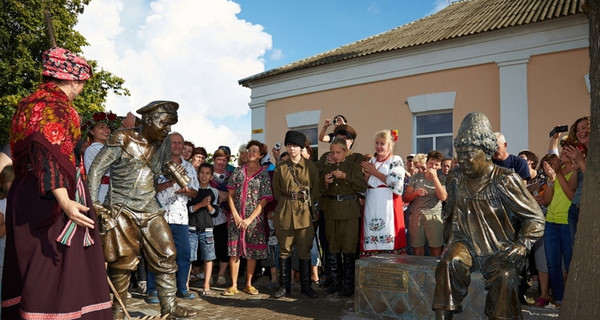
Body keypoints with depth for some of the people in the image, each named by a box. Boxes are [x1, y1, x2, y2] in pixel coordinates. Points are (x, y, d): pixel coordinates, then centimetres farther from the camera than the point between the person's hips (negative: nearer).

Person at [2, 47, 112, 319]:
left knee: (31, 270, 13)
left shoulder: (31, 102, 18)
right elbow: (49, 154, -25)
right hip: (51, 199, -10)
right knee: (54, 268, -7)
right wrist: (64, 201, -36)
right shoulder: (54, 104, -12)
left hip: (28, 197, 10)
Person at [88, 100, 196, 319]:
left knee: (166, 258, 2)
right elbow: (96, 170, -7)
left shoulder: (163, 143, 6)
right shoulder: (121, 140, -8)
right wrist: (93, 202, -15)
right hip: (121, 209, -4)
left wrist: (171, 170, -3)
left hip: (150, 209, 5)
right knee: (124, 262, -1)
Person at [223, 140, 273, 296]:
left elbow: (264, 200, -5)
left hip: (254, 218, -1)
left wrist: (250, 219, -12)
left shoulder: (264, 174, -1)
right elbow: (231, 194, 5)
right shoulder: (238, 171, 6)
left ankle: (248, 284, 18)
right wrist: (235, 214, -7)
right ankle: (233, 285, 11)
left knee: (252, 252, 5)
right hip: (236, 217, 2)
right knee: (234, 250, 1)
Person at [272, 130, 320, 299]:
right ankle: (284, 286, 16)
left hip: (304, 212, -1)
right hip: (284, 212, 1)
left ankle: (306, 285, 17)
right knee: (284, 250, 6)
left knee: (305, 251, 5)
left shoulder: (311, 166, 2)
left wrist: (307, 203, 1)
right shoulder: (280, 168, 5)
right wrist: (286, 204, 6)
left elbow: (316, 189, 7)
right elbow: (276, 191, 12)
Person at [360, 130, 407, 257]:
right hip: (371, 206, 5)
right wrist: (367, 174, -2)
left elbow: (396, 182, -11)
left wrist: (374, 172, -4)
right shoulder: (370, 162, 19)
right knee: (371, 239, 0)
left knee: (387, 242, -9)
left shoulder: (396, 160, 4)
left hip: (388, 205, -4)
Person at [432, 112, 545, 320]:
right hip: (466, 245, 3)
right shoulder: (455, 179, 5)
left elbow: (535, 217, -2)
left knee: (505, 276, -31)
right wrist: (453, 238, 12)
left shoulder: (505, 180, -8)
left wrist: (523, 244, -17)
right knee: (449, 262, -28)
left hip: (499, 251, -2)